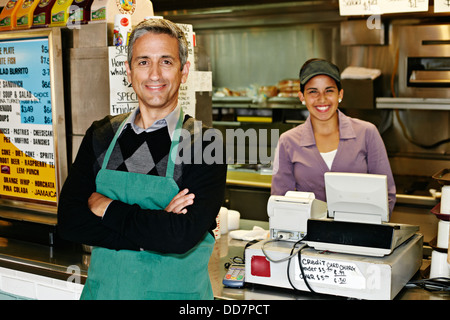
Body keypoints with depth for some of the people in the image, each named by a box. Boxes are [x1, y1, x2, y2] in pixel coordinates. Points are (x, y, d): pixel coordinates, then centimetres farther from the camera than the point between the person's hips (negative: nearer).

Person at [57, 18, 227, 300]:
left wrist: (107, 208, -14)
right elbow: (68, 222, -10)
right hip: (104, 286, 3)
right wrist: (155, 227, -20)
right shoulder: (101, 136, 0)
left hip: (175, 291, -3)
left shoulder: (206, 144, -13)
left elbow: (183, 236, -24)